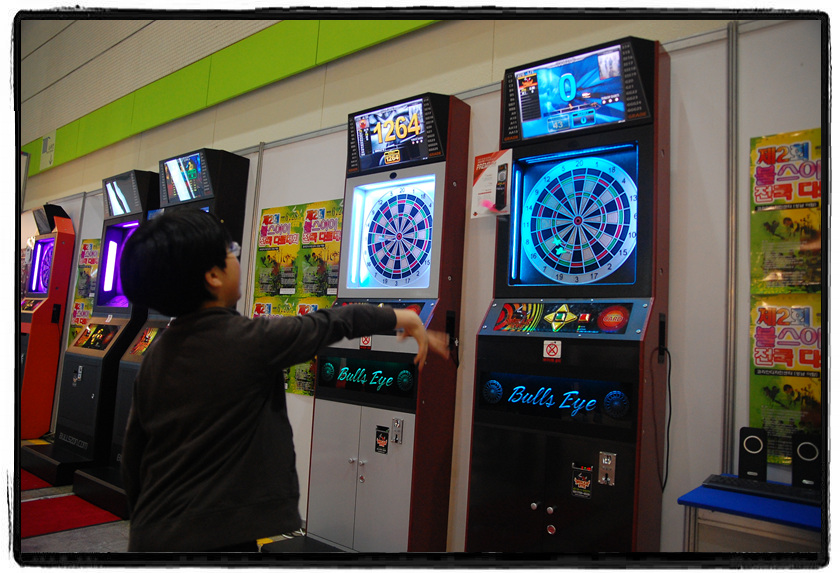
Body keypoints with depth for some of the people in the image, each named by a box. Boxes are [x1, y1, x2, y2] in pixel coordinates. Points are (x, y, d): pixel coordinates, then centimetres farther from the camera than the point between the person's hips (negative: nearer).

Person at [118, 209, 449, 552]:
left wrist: (143, 522, 22)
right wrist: (405, 318, 8)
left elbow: (133, 456, 8)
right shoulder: (251, 340, -18)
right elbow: (334, 323, -6)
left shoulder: (154, 357, 0)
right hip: (216, 536, -6)